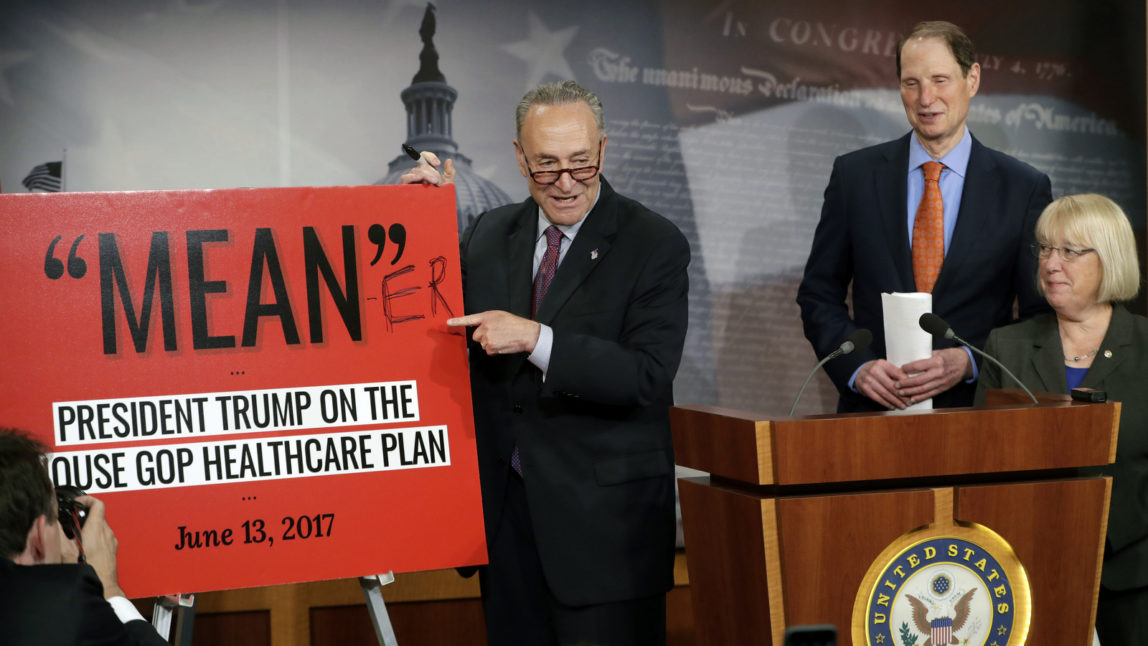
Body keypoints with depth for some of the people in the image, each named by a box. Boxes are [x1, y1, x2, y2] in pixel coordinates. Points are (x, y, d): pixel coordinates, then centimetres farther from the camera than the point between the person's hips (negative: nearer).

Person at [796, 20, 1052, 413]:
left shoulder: (1024, 188, 5)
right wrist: (857, 366, -6)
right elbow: (819, 295, 11)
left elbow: (1041, 318, 7)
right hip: (872, 409, 1)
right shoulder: (854, 175, 9)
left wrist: (968, 362, -9)